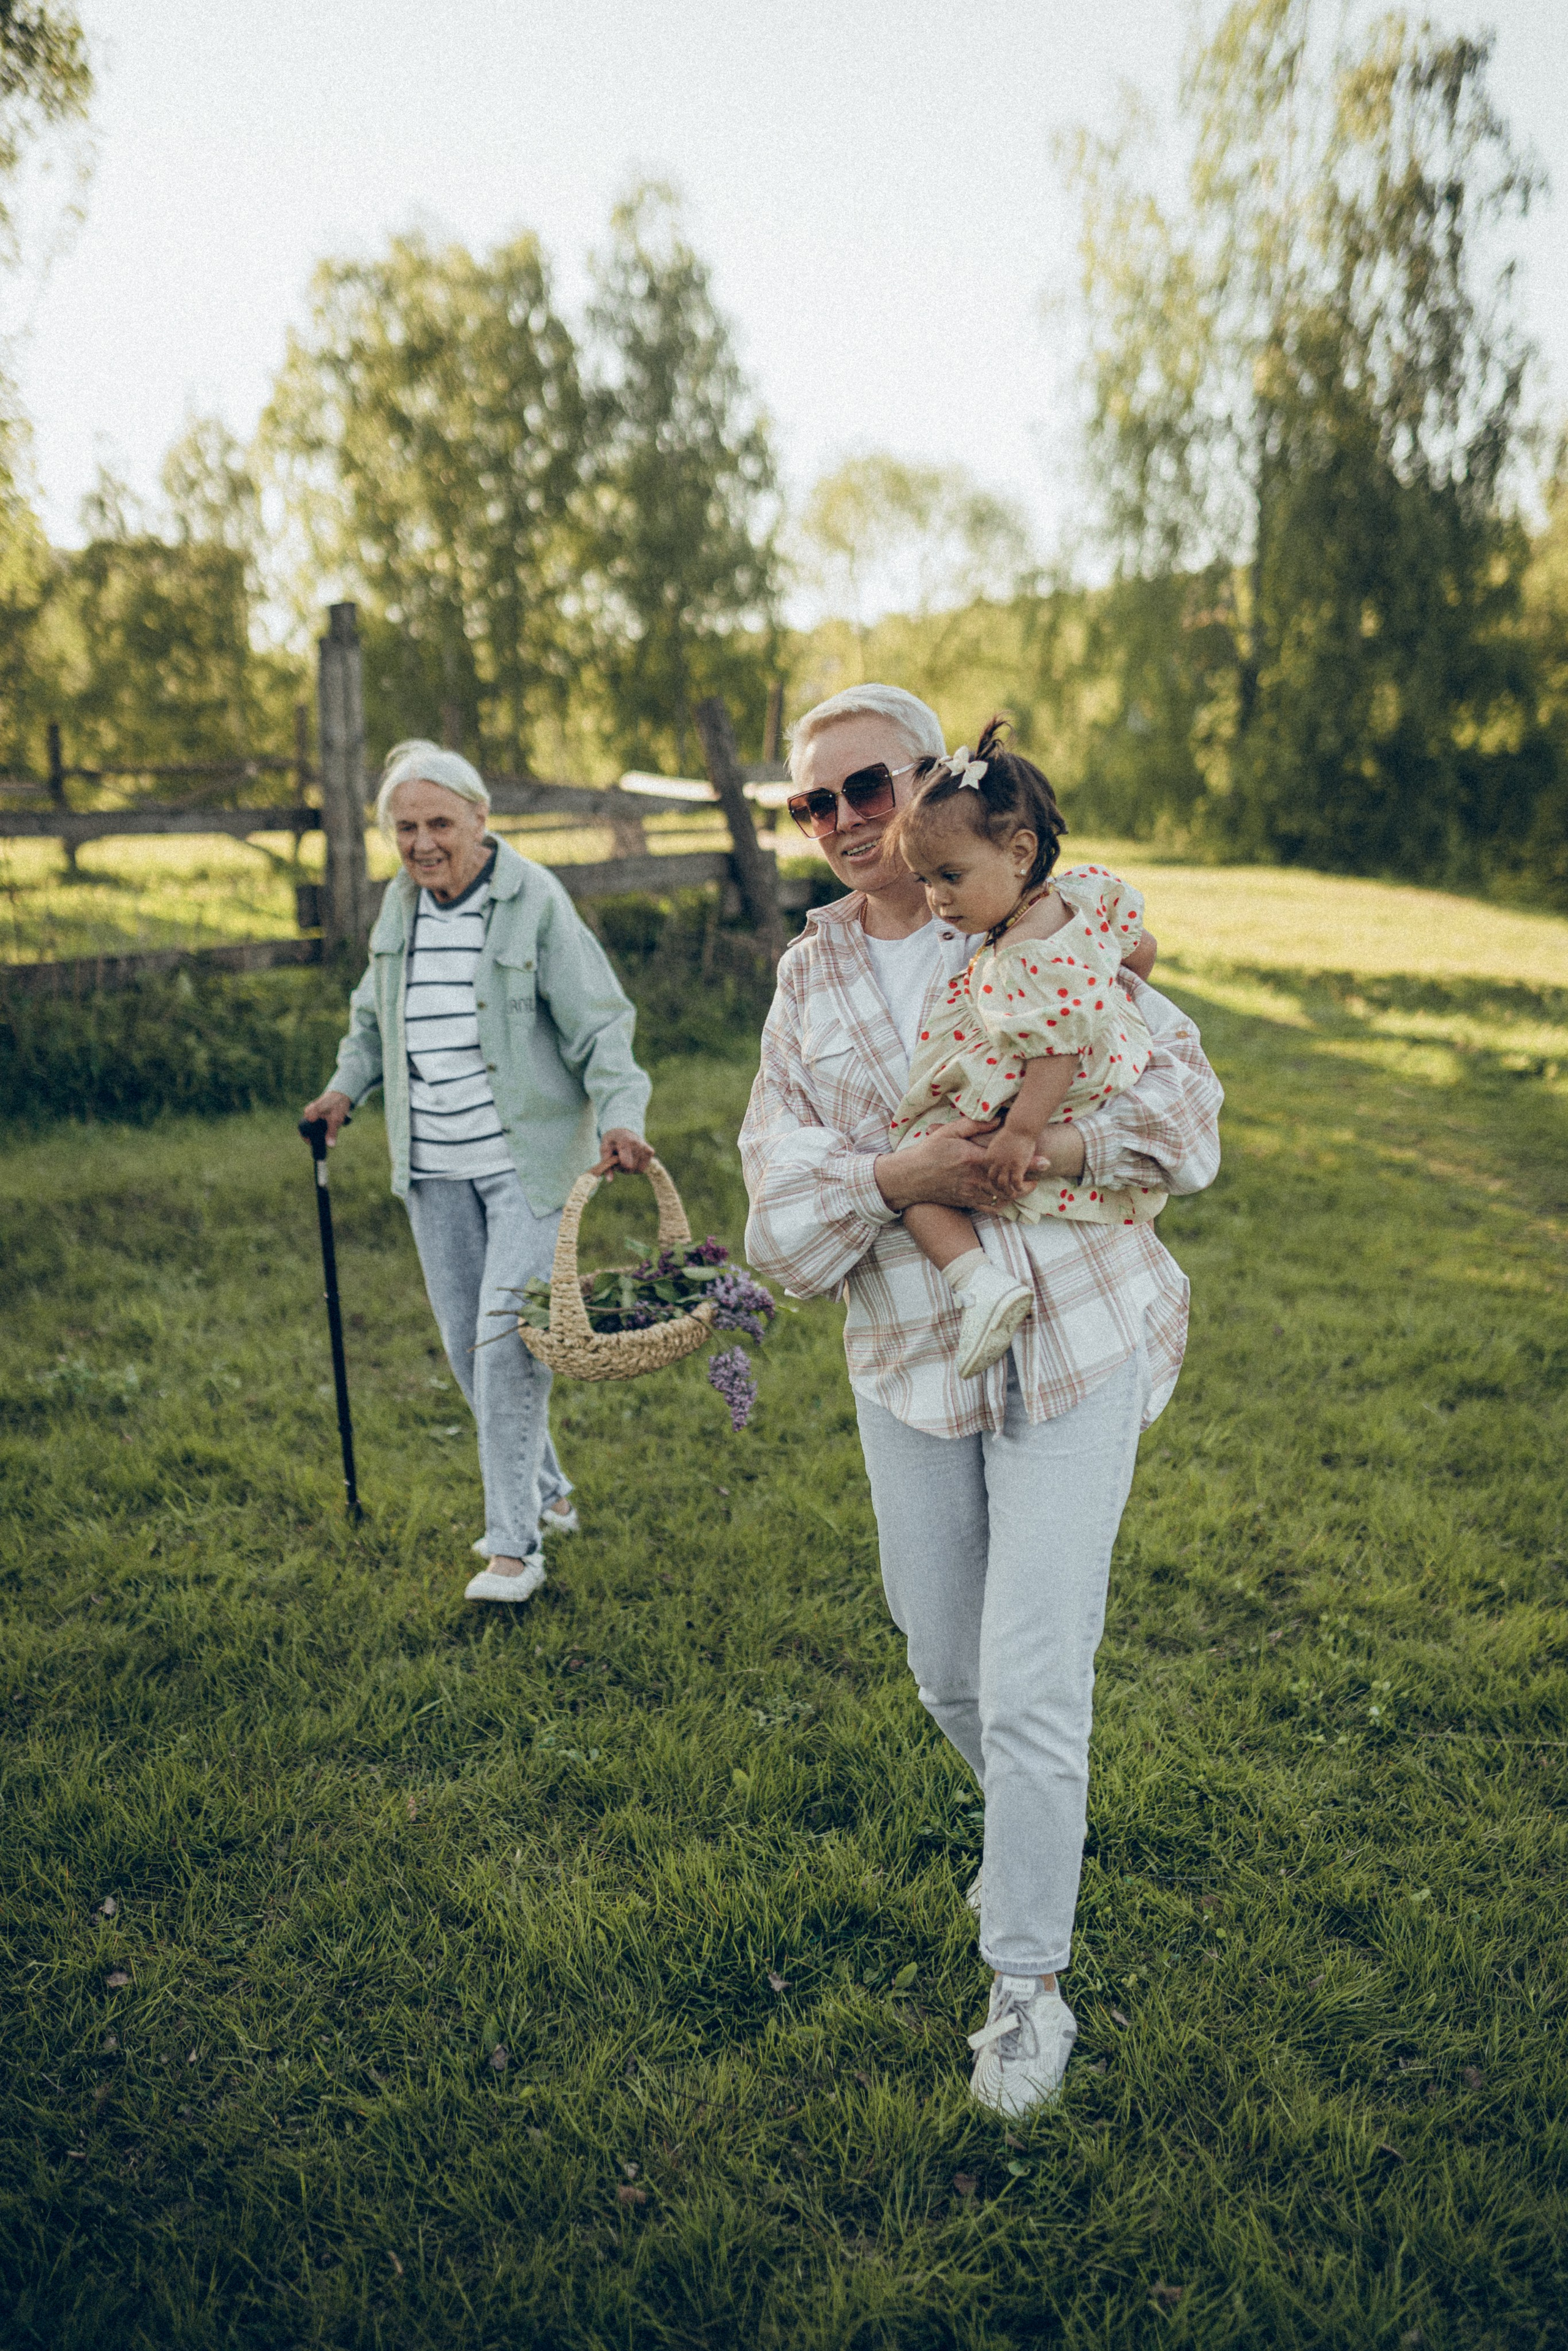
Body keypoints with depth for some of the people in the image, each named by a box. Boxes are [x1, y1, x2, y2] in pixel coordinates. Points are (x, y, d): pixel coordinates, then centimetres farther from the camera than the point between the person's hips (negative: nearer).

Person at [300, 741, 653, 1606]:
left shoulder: (536, 900, -9)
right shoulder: (399, 904, 9)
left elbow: (599, 1022, -10)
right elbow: (374, 1012, 26)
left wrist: (619, 1113, -24)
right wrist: (347, 1085, 14)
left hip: (528, 1159, -6)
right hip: (433, 1164, 6)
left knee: (507, 1340, -11)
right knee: (465, 1345, 11)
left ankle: (515, 1543, 1)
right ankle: (547, 1492, 30)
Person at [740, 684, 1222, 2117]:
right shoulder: (809, 979, 8)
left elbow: (1184, 1095, -5)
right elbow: (782, 1186, -2)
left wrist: (1056, 1150, -23)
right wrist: (898, 1178, -21)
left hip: (1076, 1340, -3)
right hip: (909, 1355, 4)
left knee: (1032, 1687, -4)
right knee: (948, 1674, 16)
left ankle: (1031, 1984, 18)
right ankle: (1036, 1837, 48)